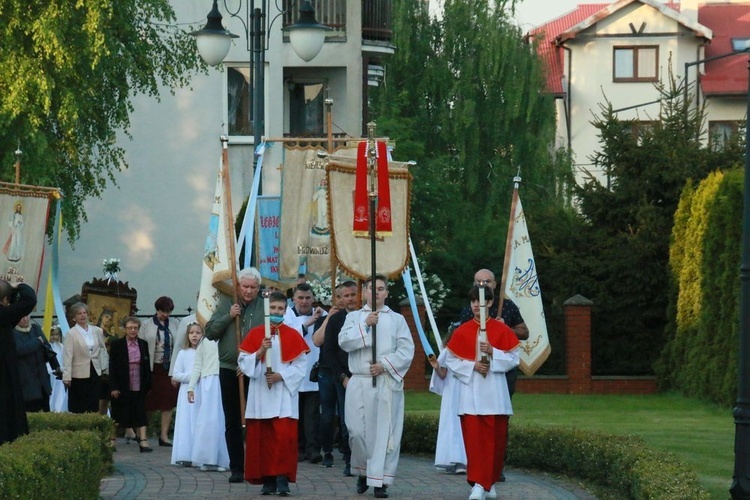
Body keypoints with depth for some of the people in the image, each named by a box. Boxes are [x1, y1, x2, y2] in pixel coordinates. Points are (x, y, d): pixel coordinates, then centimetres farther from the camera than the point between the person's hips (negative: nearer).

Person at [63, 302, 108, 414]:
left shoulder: (97, 331, 6)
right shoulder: (71, 334, -7)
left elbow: (102, 349, 13)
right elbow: (67, 356, -10)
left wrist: (105, 368, 7)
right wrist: (67, 377, -15)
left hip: (95, 373, 4)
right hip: (79, 375, -4)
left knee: (93, 407, 3)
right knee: (78, 408, 2)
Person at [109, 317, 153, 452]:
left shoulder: (143, 344, 7)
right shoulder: (117, 344, -3)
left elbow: (147, 366, 11)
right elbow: (112, 367, -5)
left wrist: (148, 385, 8)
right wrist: (113, 387, -10)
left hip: (139, 388, 2)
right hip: (122, 387, -2)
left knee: (140, 414, -3)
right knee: (118, 414, 6)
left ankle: (143, 441, -9)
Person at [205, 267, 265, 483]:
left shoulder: (264, 307, -2)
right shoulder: (226, 302, 5)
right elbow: (210, 332, 2)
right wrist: (228, 316, -13)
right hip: (229, 369, 2)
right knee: (232, 422, 6)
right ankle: (237, 468, 12)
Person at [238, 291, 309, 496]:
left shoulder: (293, 335, 4)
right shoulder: (254, 334, 7)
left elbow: (301, 366, 1)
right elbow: (243, 362, 2)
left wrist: (281, 375, -12)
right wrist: (259, 352, -14)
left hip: (284, 396, -1)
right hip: (260, 395, 2)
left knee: (284, 438, -11)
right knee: (261, 438, 0)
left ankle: (282, 479, -10)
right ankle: (267, 480, 5)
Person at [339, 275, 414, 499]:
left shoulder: (397, 319, 10)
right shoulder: (354, 317, 13)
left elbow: (406, 350, 1)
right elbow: (344, 342, -4)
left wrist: (385, 365, -11)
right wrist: (365, 325, -13)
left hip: (388, 382, -1)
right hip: (359, 383, 1)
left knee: (386, 432, -5)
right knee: (357, 431, -3)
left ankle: (380, 480, -1)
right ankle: (363, 471, 20)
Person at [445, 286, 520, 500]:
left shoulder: (502, 330, 3)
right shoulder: (462, 331, 5)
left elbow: (514, 359, 2)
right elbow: (451, 360, 6)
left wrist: (493, 352, -14)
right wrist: (472, 366, -10)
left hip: (495, 393, 0)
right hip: (470, 392, 0)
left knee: (495, 438, 1)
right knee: (473, 438, -8)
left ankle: (490, 482, 14)